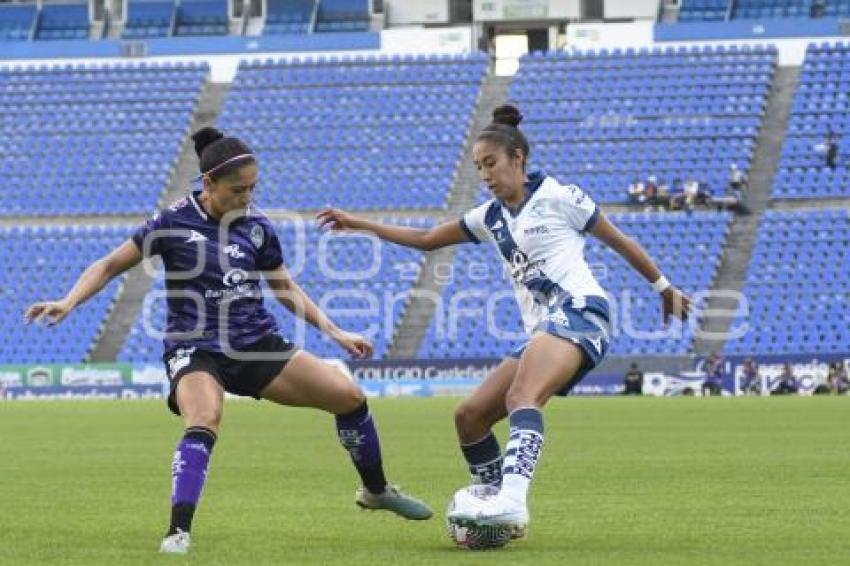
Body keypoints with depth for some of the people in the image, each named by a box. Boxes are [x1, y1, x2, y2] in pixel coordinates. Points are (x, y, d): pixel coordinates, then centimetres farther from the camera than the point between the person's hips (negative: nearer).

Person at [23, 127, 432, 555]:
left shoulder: (256, 225, 3)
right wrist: (69, 303, -19)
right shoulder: (176, 221, -8)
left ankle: (376, 491, 24)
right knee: (204, 423, -36)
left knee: (349, 397, 0)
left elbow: (286, 288, 16)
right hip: (196, 349, -5)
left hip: (257, 345, 5)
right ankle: (178, 533, -35)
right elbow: (110, 266, -3)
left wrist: (335, 332, 12)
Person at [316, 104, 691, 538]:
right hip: (542, 332, 8)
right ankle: (501, 513, 4)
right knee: (469, 416, -2)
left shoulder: (558, 197, 3)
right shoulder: (491, 217, 21)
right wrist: (356, 223, 25)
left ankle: (511, 500, -53)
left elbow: (620, 242, 11)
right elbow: (424, 239, 28)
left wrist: (664, 288, 15)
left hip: (578, 311, -8)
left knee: (521, 397, -33)